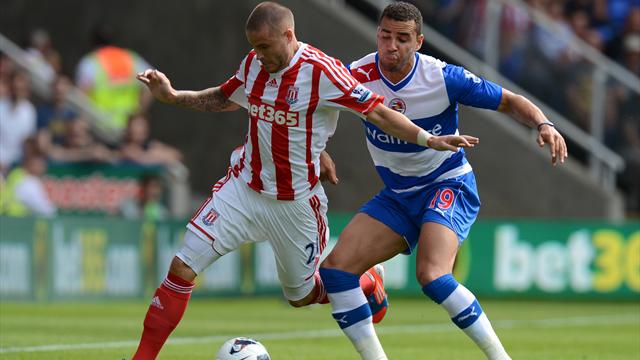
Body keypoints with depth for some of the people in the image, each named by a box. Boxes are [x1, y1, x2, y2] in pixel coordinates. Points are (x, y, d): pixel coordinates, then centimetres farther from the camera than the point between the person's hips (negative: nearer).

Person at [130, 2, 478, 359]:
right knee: (182, 267, -9)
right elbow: (224, 99, 19)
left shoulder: (320, 71, -19)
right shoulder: (254, 64, -1)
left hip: (296, 203, -4)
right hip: (243, 186, 4)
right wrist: (173, 97, 9)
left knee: (302, 296, 12)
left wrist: (428, 139, -27)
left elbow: (376, 110, -18)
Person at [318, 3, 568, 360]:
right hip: (397, 195, 5)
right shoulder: (358, 76, -13)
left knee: (431, 276, -29)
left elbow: (510, 101, -9)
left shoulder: (442, 78, -19)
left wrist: (544, 124, -28)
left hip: (448, 185, -5)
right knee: (336, 268, -10)